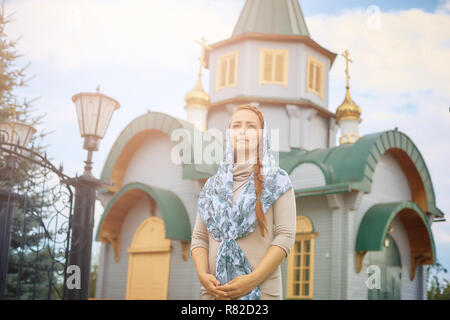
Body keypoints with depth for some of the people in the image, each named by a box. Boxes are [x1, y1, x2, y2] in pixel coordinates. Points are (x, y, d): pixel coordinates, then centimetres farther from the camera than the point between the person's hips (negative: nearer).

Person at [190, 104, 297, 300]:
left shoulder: (277, 181, 4)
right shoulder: (213, 186, 14)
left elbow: (285, 236, -5)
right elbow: (199, 238, 11)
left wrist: (253, 279, -14)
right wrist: (203, 275, -7)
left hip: (260, 291, -3)